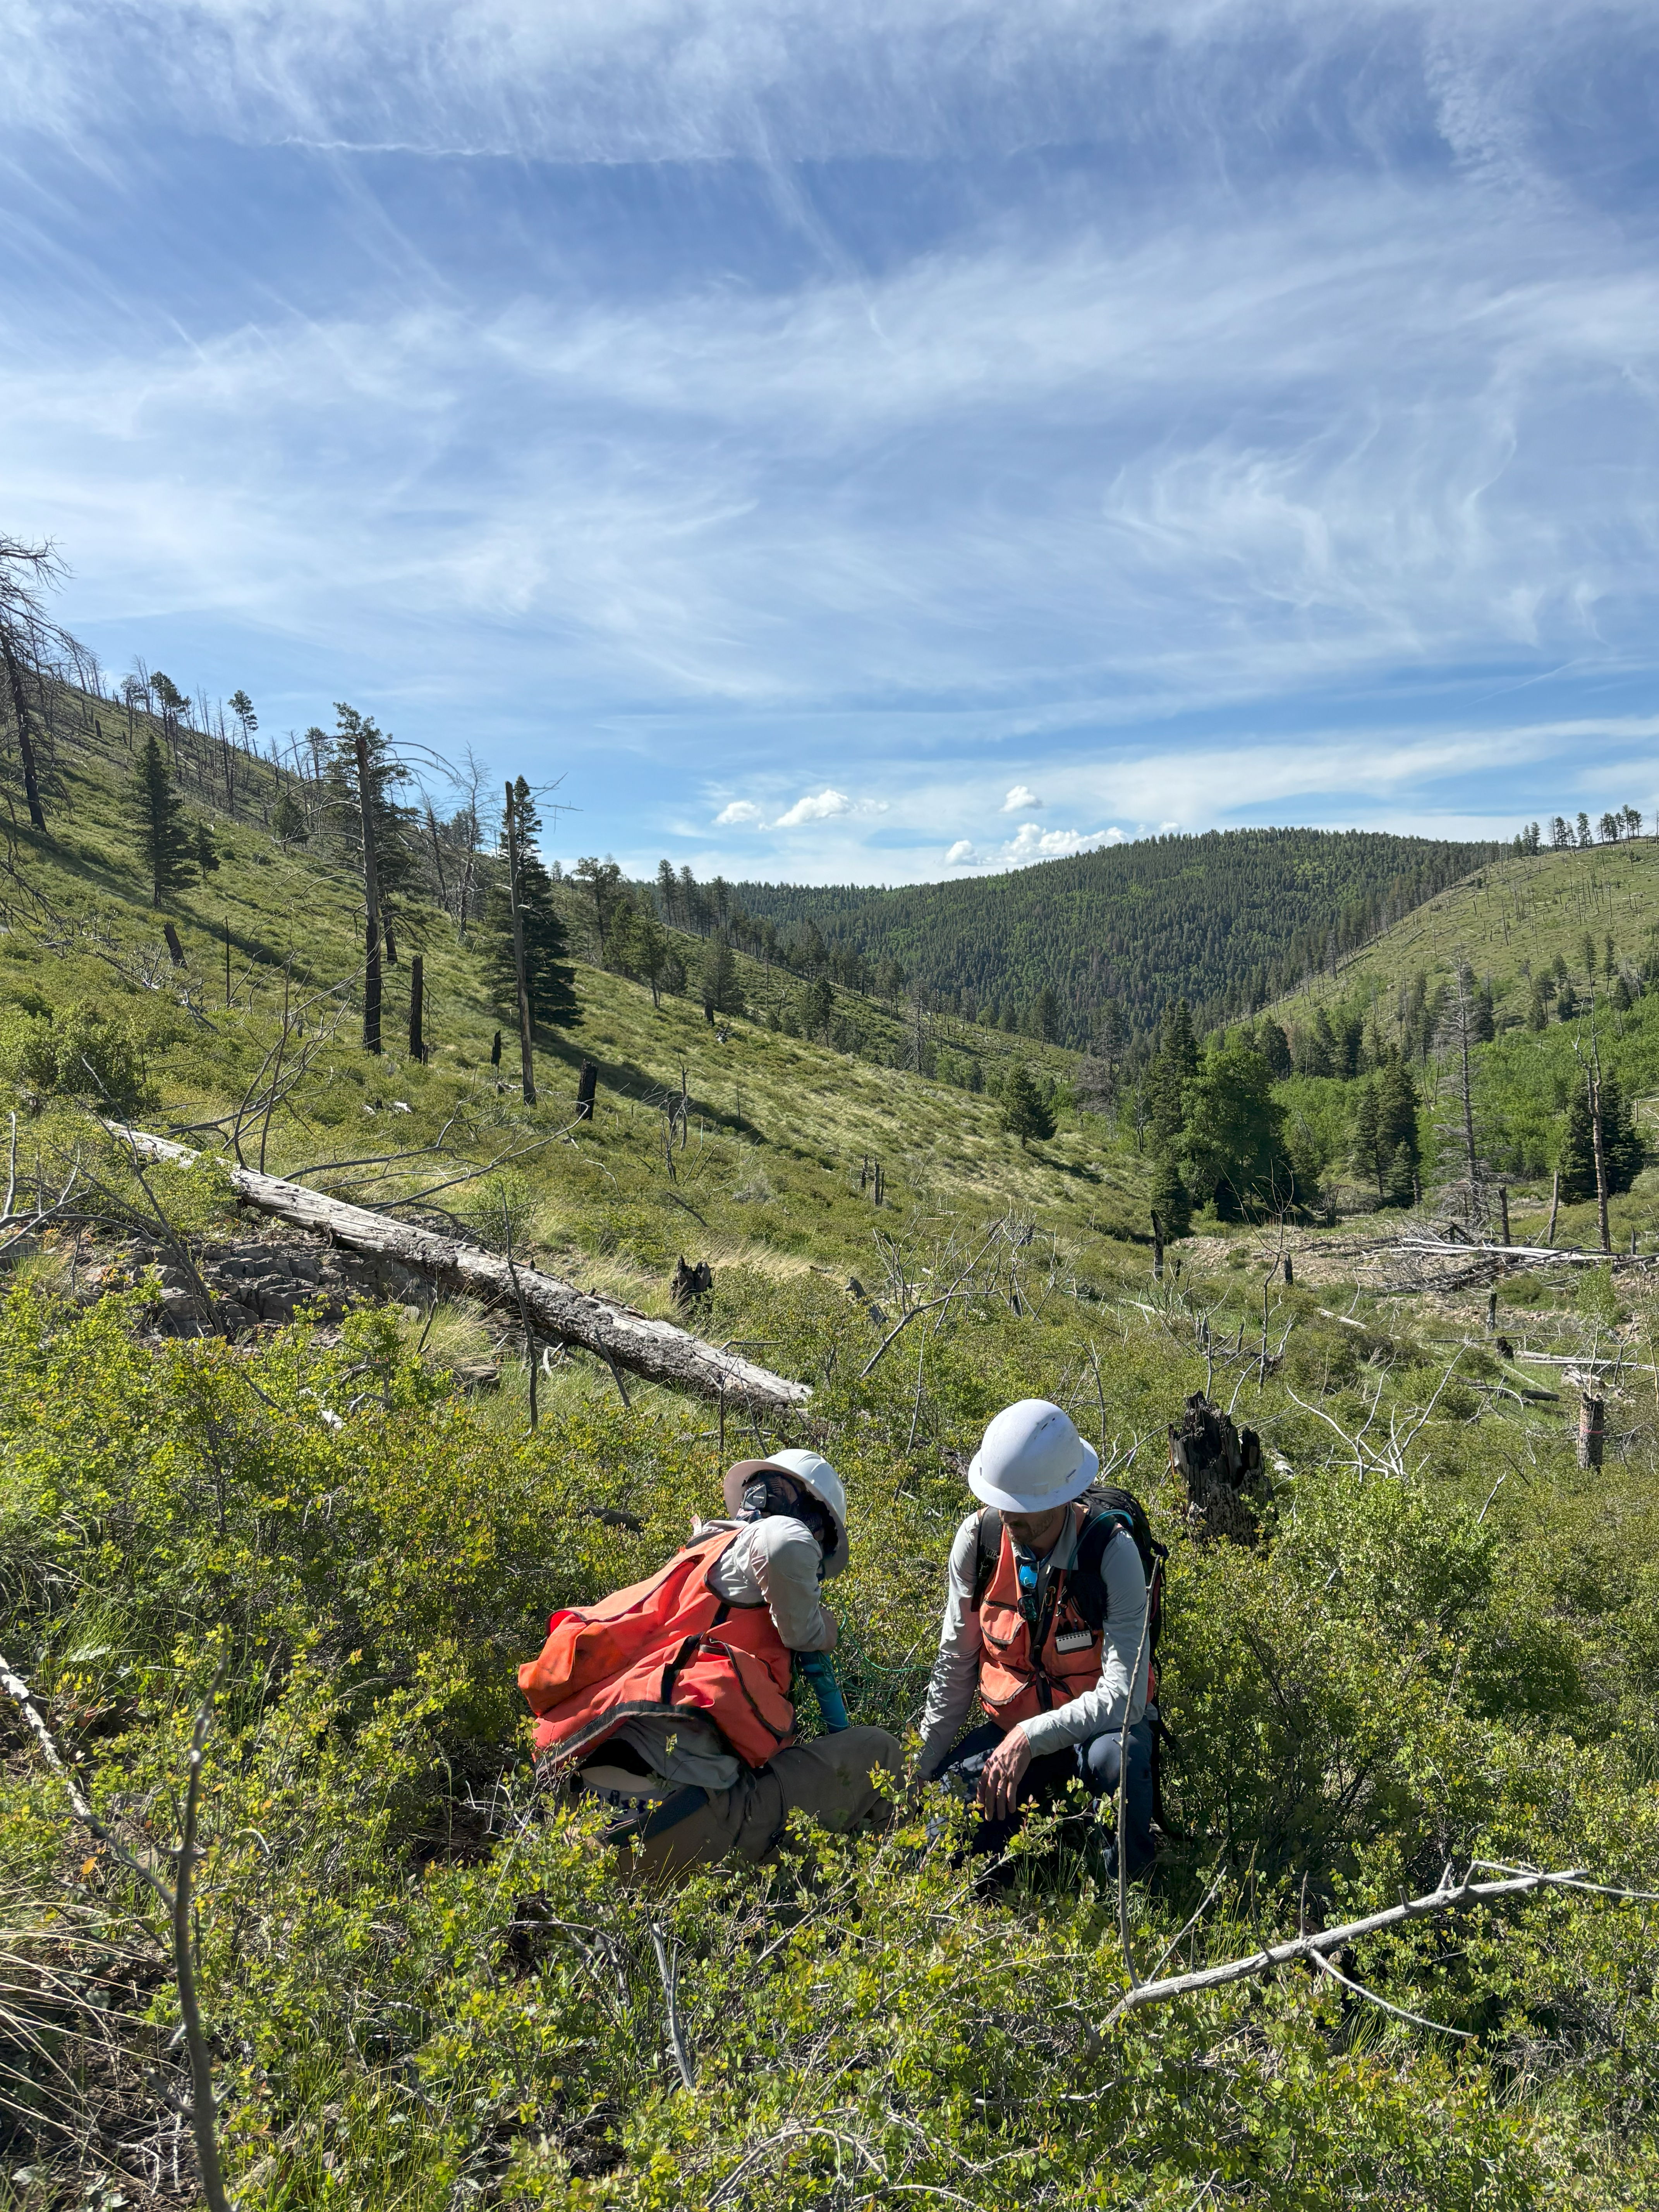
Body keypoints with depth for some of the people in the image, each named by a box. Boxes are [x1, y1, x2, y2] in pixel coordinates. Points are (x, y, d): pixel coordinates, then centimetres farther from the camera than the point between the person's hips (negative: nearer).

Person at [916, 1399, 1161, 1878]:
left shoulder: (1112, 1551, -25)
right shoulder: (978, 1537, -14)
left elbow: (1124, 1694, -28)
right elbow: (955, 1664, -1)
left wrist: (1032, 1738, -35)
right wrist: (922, 1767, 0)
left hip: (1095, 1721, -3)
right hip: (1010, 1724, 3)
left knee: (1116, 1758, -38)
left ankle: (1129, 1882, -7)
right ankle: (1040, 1803, 12)